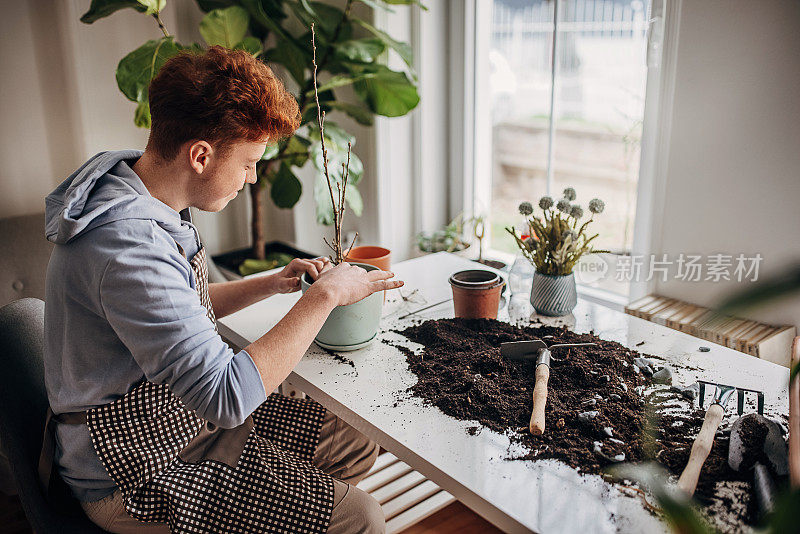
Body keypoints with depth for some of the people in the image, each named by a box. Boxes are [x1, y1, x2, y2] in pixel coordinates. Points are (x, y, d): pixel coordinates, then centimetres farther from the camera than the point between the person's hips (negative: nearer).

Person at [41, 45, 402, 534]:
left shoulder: (149, 203, 1)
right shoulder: (128, 246, -32)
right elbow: (226, 395, -35)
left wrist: (274, 284, 2)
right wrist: (324, 295, -26)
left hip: (184, 415, 10)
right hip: (135, 474, -9)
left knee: (356, 446, 9)